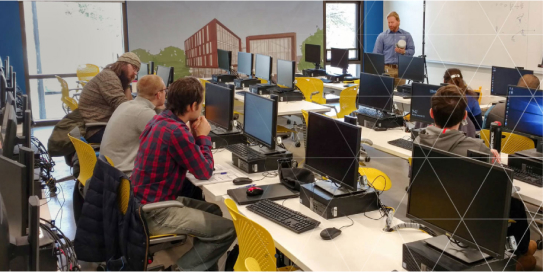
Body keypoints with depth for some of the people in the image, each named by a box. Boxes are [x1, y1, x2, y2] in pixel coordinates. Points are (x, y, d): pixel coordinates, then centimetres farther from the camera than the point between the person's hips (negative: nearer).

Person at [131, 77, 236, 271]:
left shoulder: (160, 120, 5)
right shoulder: (176, 131, -25)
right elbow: (205, 172, -13)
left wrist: (193, 136, 4)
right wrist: (203, 136, -1)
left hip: (146, 201, 10)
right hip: (154, 213, -10)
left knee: (215, 211, 20)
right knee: (228, 229, -9)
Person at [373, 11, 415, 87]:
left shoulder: (406, 35, 10)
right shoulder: (382, 36, 6)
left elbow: (412, 50, 6)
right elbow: (377, 54, 4)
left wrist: (403, 52, -15)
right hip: (387, 68, -1)